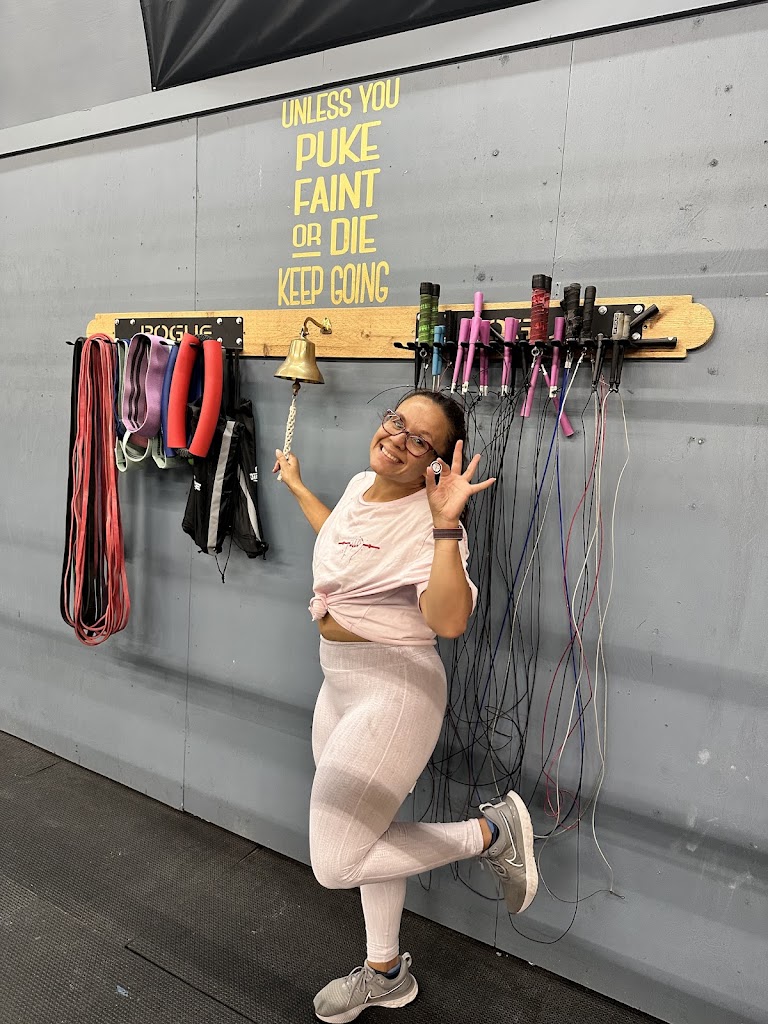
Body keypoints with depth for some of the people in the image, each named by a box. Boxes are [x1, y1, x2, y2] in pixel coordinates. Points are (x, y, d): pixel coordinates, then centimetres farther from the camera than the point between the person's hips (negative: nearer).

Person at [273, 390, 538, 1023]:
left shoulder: (428, 521, -22)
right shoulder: (360, 485, 4)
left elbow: (449, 620, -35)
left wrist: (446, 522, -39)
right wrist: (297, 487, 34)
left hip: (392, 693, -9)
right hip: (341, 685, 9)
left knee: (335, 864, -2)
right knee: (367, 835, 22)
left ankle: (493, 832, 10)